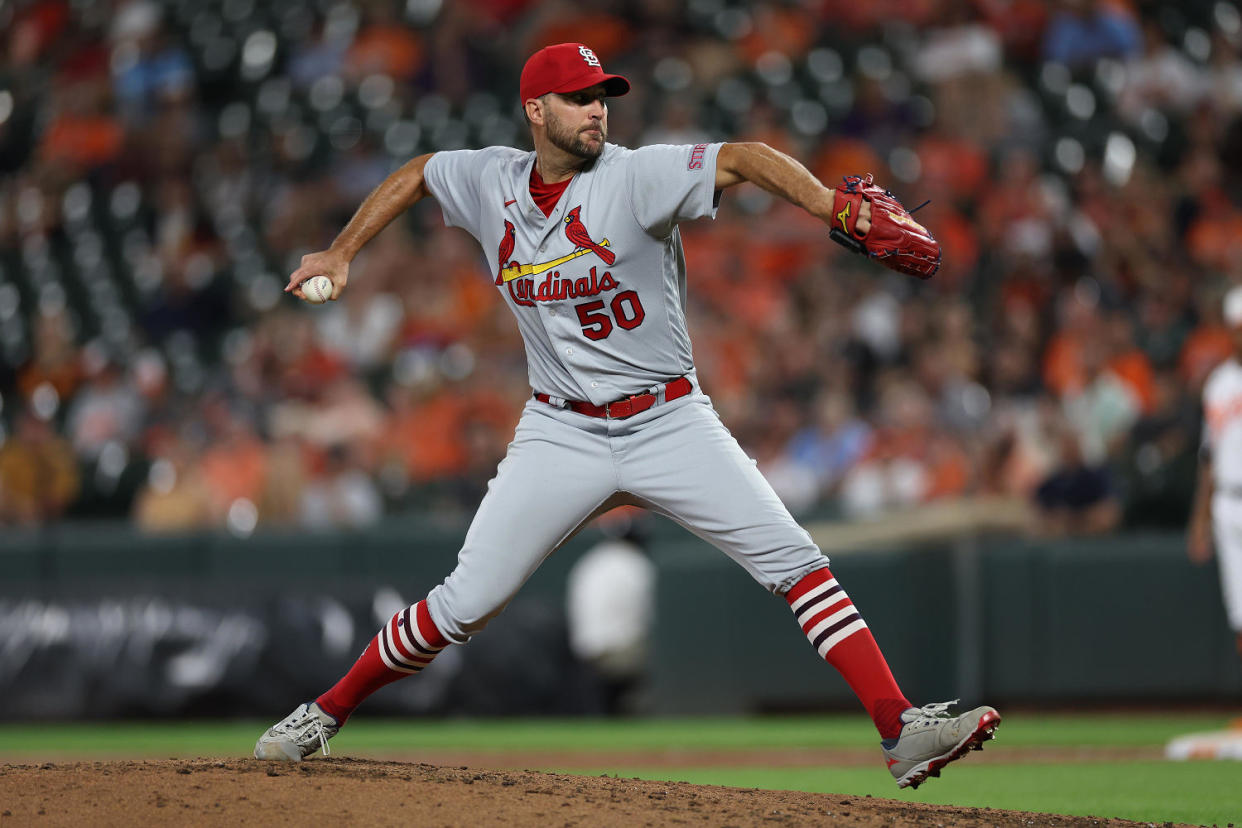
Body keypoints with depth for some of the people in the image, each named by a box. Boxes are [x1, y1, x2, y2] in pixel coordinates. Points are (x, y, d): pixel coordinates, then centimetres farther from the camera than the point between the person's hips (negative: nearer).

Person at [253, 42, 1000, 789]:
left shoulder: (636, 176, -12)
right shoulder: (490, 183, 1)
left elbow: (743, 159, -25)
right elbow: (416, 174, 22)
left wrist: (835, 208, -40)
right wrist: (341, 254, 18)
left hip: (671, 425, -2)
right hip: (563, 435, 2)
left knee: (794, 562, -15)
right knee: (465, 603, -3)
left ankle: (901, 730, -16)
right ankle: (327, 714, 15)